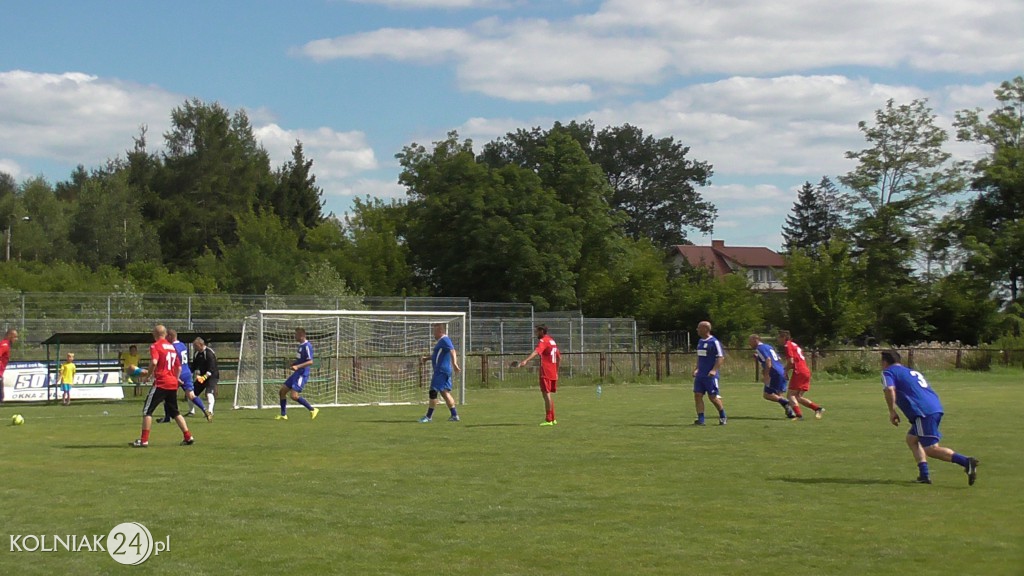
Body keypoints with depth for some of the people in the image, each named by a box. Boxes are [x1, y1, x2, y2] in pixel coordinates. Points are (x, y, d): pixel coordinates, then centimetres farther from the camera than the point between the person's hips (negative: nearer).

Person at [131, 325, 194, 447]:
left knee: (147, 410, -1)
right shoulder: (172, 347, 16)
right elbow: (179, 367, 18)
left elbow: (154, 362, -22)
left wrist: (147, 376, -9)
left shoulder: (155, 346, -5)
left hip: (161, 383, -7)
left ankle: (144, 440, -6)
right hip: (173, 384, 7)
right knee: (175, 412, 18)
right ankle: (188, 437, 13)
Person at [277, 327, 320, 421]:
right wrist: (294, 363, 11)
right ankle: (283, 415, 15)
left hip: (302, 374, -10)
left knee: (294, 395, -17)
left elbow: (310, 362, -23)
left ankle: (312, 409, -5)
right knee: (282, 391, 8)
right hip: (297, 373, 10)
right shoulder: (301, 345, 13)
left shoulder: (307, 346, -16)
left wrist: (297, 366, -29)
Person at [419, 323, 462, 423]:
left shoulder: (445, 340, -13)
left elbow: (452, 351, -28)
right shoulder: (441, 341, 20)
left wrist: (454, 363, -41)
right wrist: (427, 358, 22)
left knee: (433, 391, -6)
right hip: (440, 371, 10)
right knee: (445, 393, 10)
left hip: (441, 371, -10)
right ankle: (454, 415, 10)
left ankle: (429, 416, -2)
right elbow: (436, 354, 34)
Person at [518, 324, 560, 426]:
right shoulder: (552, 340, 18)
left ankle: (548, 420, -10)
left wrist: (526, 361, -44)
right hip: (553, 372, 9)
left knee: (546, 394, -8)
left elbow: (536, 352, -30)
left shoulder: (543, 341, -10)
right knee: (549, 395, 17)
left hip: (546, 373, -9)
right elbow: (559, 357, 25)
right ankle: (552, 419, 22)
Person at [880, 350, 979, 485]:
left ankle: (966, 461, -26)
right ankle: (924, 475, 11)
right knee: (911, 438, 21)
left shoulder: (888, 372, 8)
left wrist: (892, 412, -3)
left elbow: (890, 389, -12)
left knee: (931, 449, -10)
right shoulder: (912, 372, 32)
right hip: (936, 407, 9)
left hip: (924, 412, -9)